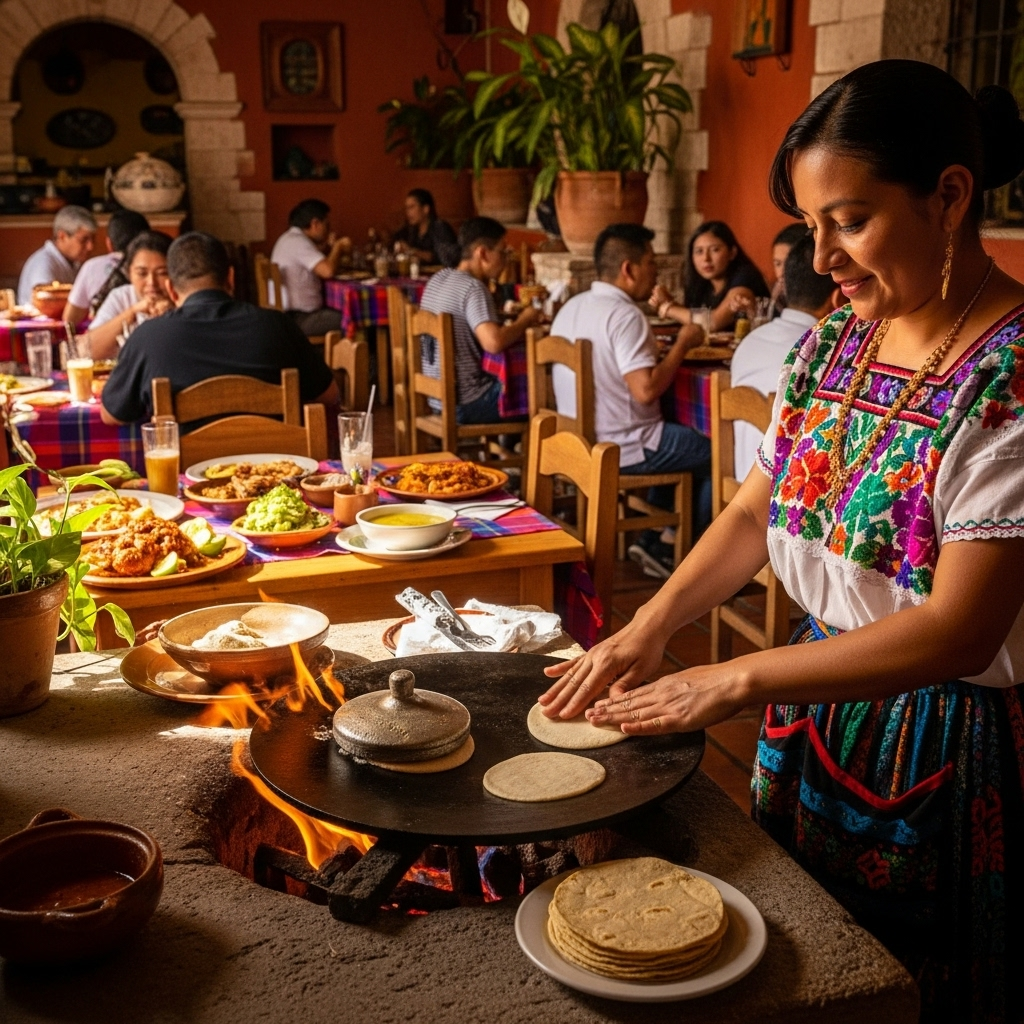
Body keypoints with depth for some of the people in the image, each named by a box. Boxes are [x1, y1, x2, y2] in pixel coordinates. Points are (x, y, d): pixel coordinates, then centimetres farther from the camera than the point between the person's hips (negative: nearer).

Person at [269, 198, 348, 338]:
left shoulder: (289, 239, 19)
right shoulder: (298, 242, -15)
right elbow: (328, 271, -26)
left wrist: (326, 248, 11)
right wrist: (338, 247, -8)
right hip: (299, 319, -11)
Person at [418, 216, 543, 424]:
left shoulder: (438, 279, 10)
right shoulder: (473, 288, -17)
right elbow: (494, 342, -30)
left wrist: (515, 322, 7)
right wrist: (525, 320, -12)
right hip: (465, 404, -9)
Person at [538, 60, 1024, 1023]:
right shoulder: (836, 339, 0)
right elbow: (753, 509, 7)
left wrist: (733, 681, -22)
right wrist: (648, 628, -7)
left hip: (947, 750, -6)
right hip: (815, 707, 6)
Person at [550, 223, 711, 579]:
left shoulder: (571, 308, 8)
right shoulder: (624, 315, -21)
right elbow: (646, 390, -28)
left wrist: (662, 346, 15)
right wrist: (682, 344, -13)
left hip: (579, 441, 9)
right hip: (621, 449, -9)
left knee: (677, 438, 29)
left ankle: (653, 541, 24)